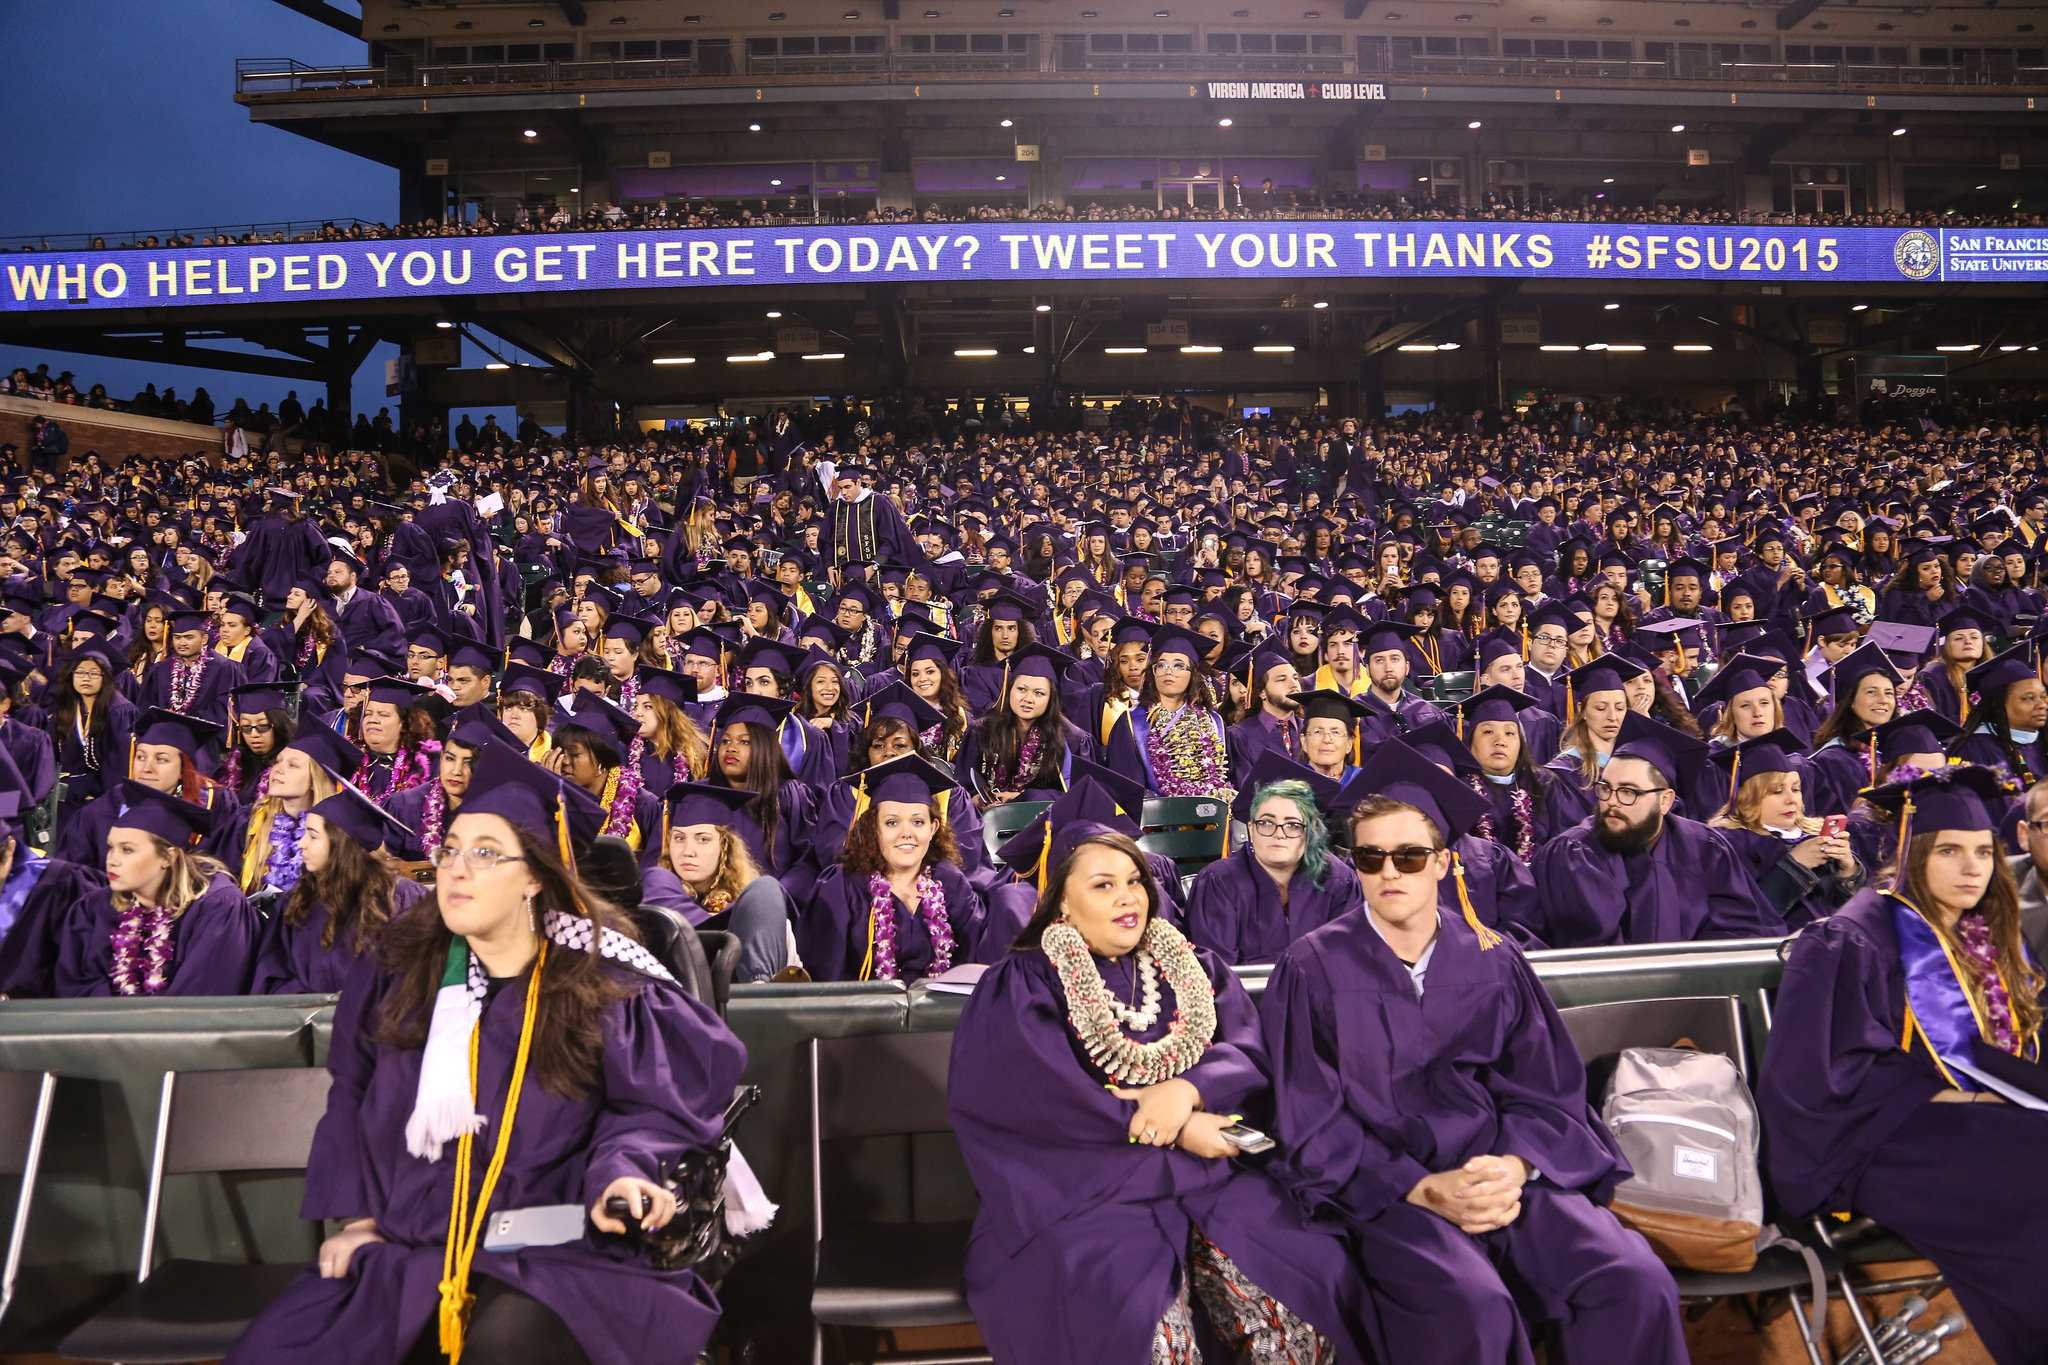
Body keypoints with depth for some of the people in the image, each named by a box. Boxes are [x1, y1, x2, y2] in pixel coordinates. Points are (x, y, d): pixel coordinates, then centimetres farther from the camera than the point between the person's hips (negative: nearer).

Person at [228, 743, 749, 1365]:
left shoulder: (600, 980, -6)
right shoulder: (397, 965, 6)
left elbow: (650, 1102, -2)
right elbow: (352, 1097, 17)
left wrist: (619, 1172, -21)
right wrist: (355, 1215, 10)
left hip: (549, 1248, -4)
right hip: (403, 1245, 5)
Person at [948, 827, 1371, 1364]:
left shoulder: (1192, 968, 16)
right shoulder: (1022, 985, 1)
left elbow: (1253, 1053, 3)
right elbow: (1046, 1099, -12)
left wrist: (1187, 1090, -18)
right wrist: (1176, 1131, -15)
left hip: (1209, 1176, 4)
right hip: (1087, 1190, -4)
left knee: (1301, 1318, -20)